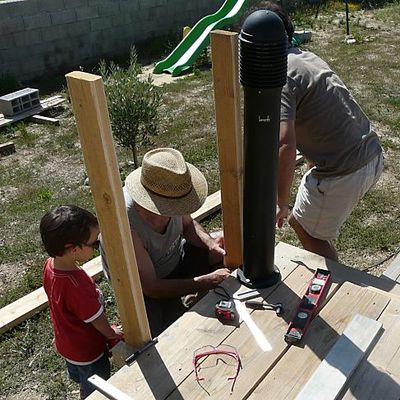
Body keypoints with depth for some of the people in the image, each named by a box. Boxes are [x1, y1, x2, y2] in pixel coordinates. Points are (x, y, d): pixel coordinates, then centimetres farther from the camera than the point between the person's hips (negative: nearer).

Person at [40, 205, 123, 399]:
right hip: (88, 352, -7)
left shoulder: (50, 265, -17)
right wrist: (112, 334, -5)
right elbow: (97, 319, -27)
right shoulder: (77, 285, -43)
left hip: (67, 344, 7)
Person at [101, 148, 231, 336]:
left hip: (177, 259, 6)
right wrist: (206, 281, -30)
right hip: (142, 288, -6)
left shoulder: (171, 196, -23)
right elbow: (151, 287, -30)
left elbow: (187, 223, 1)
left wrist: (209, 242, -19)